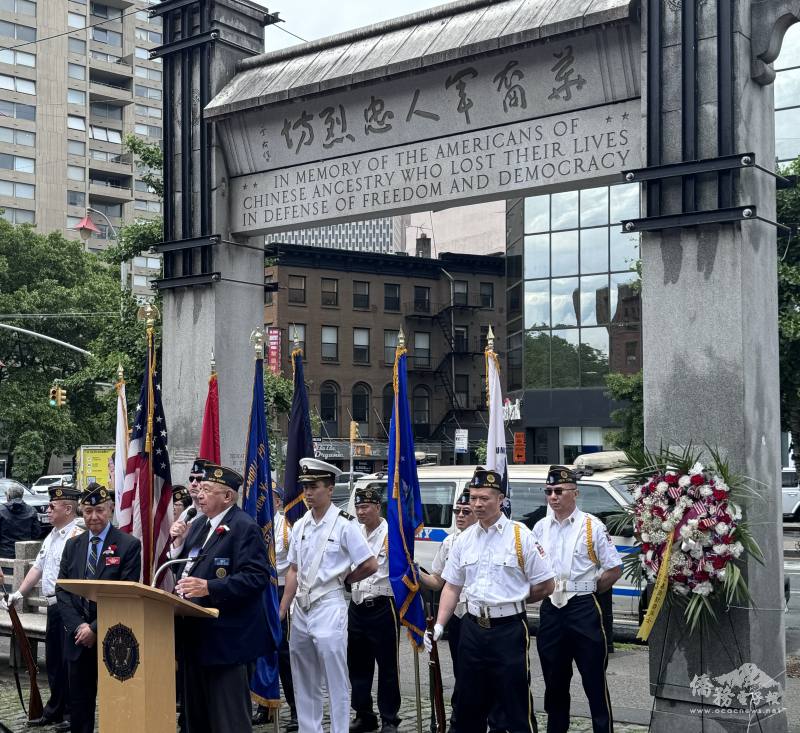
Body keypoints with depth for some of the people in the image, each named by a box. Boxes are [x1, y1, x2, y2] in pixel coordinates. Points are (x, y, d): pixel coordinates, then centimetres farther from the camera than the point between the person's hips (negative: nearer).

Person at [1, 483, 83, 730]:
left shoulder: (78, 536, -16)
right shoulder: (52, 536, 16)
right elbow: (38, 567, 21)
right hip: (53, 606, 9)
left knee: (69, 661, -3)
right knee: (53, 660, 17)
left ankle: (72, 713, 8)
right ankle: (55, 710, 28)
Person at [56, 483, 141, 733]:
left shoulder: (129, 545, -5)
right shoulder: (72, 545, 10)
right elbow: (62, 590, 7)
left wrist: (95, 628, -14)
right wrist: (78, 625, -7)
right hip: (78, 638, 5)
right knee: (78, 704, 10)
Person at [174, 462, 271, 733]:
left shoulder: (244, 527, -11)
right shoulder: (198, 527, 17)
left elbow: (256, 577, -20)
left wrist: (209, 587, -26)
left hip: (225, 639, -9)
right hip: (196, 637, 9)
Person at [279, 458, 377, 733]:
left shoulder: (343, 525, -10)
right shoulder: (300, 526, 8)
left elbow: (371, 565, -9)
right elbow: (294, 571, 12)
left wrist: (343, 579, 4)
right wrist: (281, 611, 8)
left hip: (328, 607, -7)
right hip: (301, 608, 7)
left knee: (335, 681, -2)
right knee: (304, 682, 14)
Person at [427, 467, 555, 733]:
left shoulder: (520, 536, -6)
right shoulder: (464, 539, 8)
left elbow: (546, 586, -3)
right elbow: (452, 587, 11)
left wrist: (511, 601, 6)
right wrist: (439, 625, 0)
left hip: (509, 629, -5)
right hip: (472, 628, 5)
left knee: (515, 706, -1)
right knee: (468, 705, 13)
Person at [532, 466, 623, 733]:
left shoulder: (592, 526, -6)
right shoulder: (540, 528, 7)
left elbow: (614, 569, -4)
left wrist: (587, 591, 1)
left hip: (583, 609, -4)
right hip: (550, 610, 5)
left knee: (594, 680, 0)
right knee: (554, 680, 14)